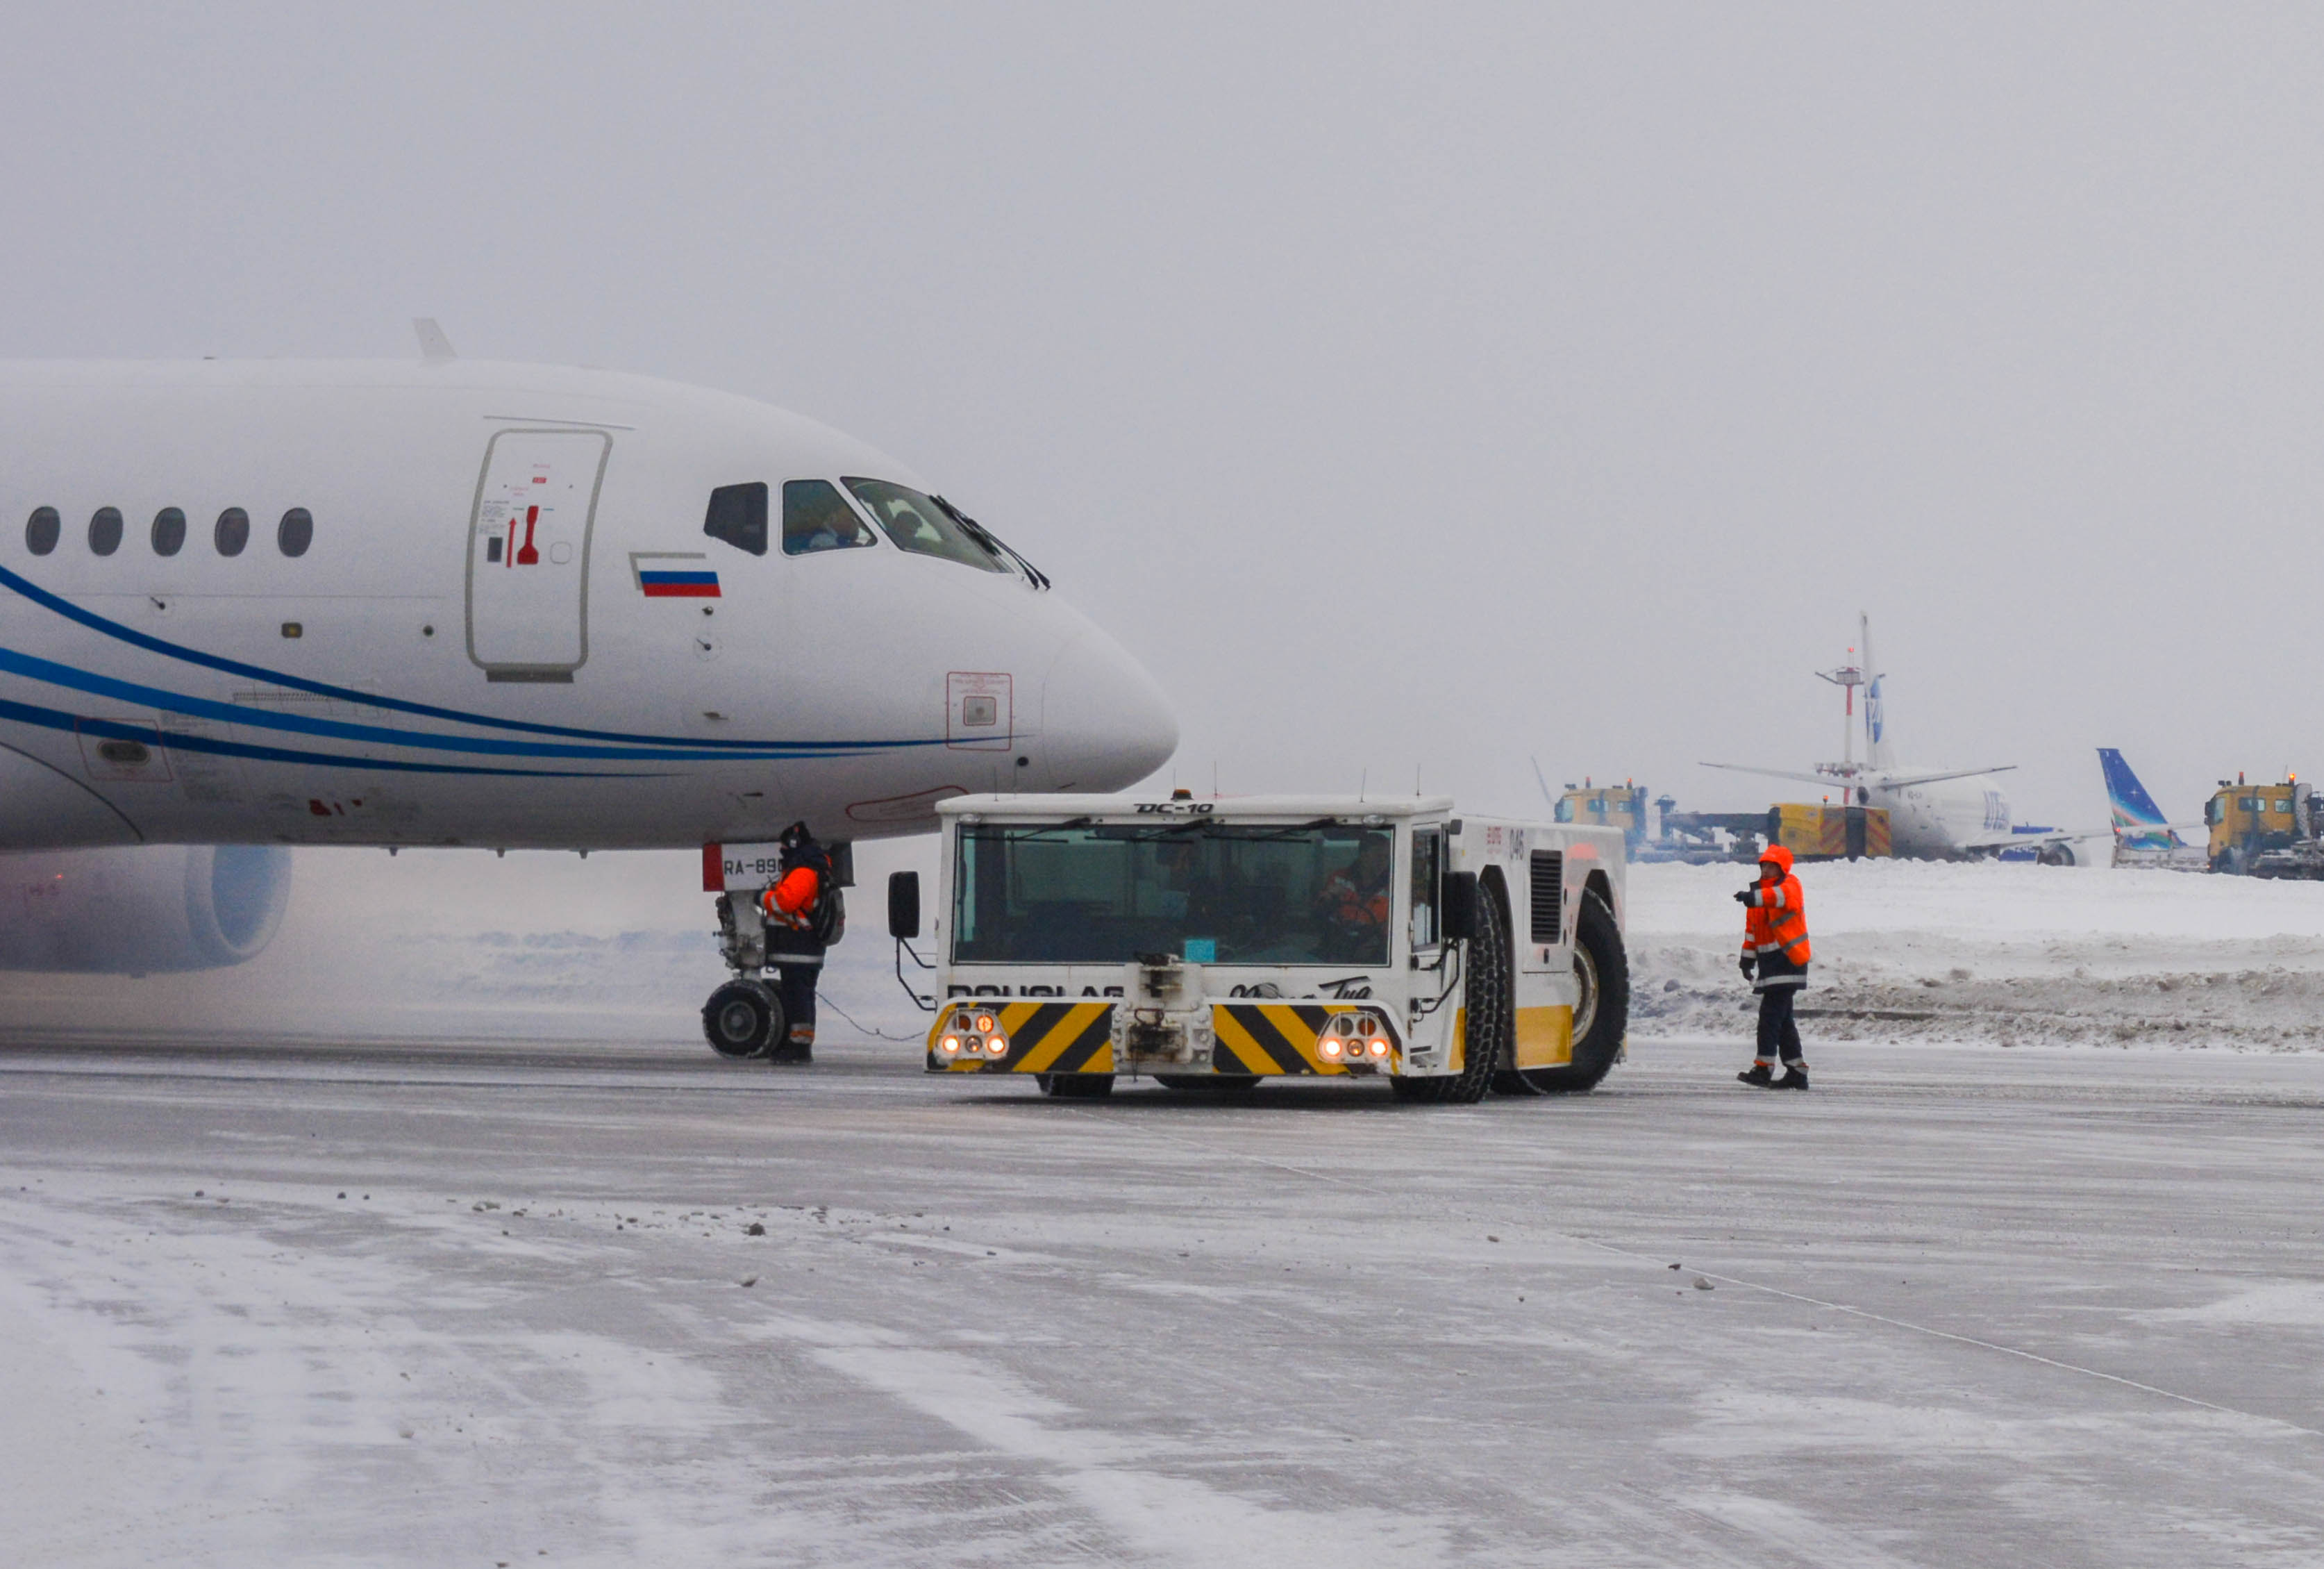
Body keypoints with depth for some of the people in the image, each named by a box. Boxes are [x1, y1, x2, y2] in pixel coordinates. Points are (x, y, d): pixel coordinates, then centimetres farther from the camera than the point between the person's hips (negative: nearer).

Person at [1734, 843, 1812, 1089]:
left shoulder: (1790, 885, -7)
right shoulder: (1759, 891, 18)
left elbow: (1782, 895, -32)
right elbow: (1752, 928, 25)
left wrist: (1754, 897, -48)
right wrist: (1748, 957, 21)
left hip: (1788, 958, -9)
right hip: (1770, 962, 9)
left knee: (1770, 1014, -16)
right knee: (1782, 1019, 11)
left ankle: (1763, 1068, -20)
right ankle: (1797, 1072, 16)